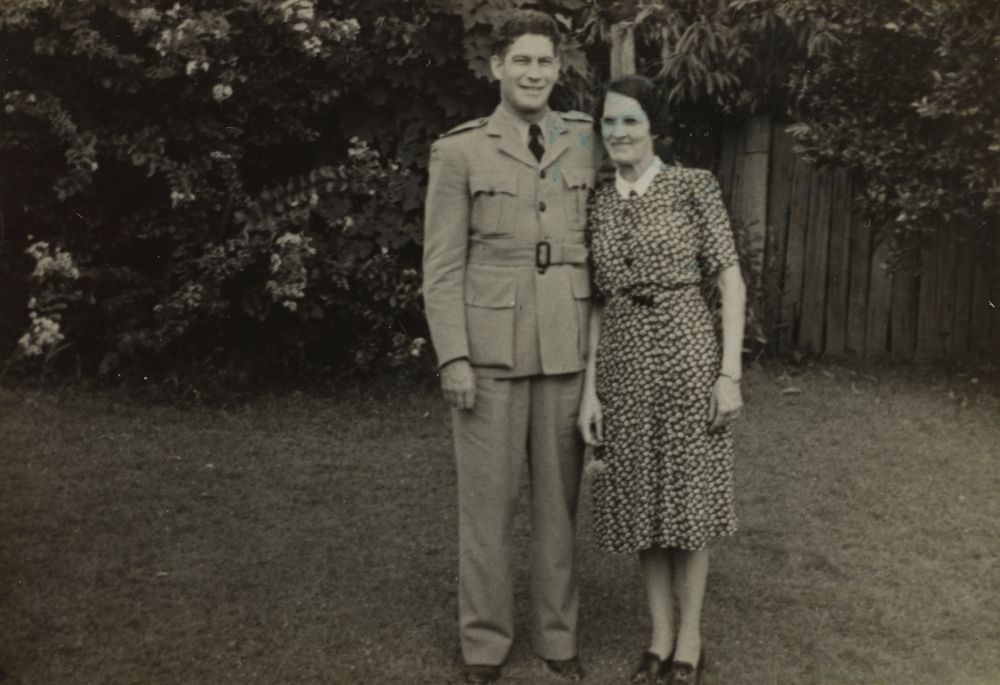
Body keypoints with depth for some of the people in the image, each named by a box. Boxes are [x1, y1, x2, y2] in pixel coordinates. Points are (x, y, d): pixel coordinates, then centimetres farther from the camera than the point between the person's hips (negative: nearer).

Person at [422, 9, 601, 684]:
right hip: (490, 351, -2)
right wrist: (453, 358, -8)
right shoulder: (459, 151, 0)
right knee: (488, 501, 5)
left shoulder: (587, 142, 7)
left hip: (568, 350, 2)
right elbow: (442, 265, -2)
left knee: (560, 498, 10)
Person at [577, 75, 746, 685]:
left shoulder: (694, 187, -3)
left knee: (687, 499, 5)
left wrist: (730, 372, -10)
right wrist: (589, 387, 3)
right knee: (641, 502, 9)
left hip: (687, 355, -4)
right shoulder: (597, 205, 8)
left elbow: (732, 282, -4)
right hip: (623, 365, 4)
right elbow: (597, 303, 8)